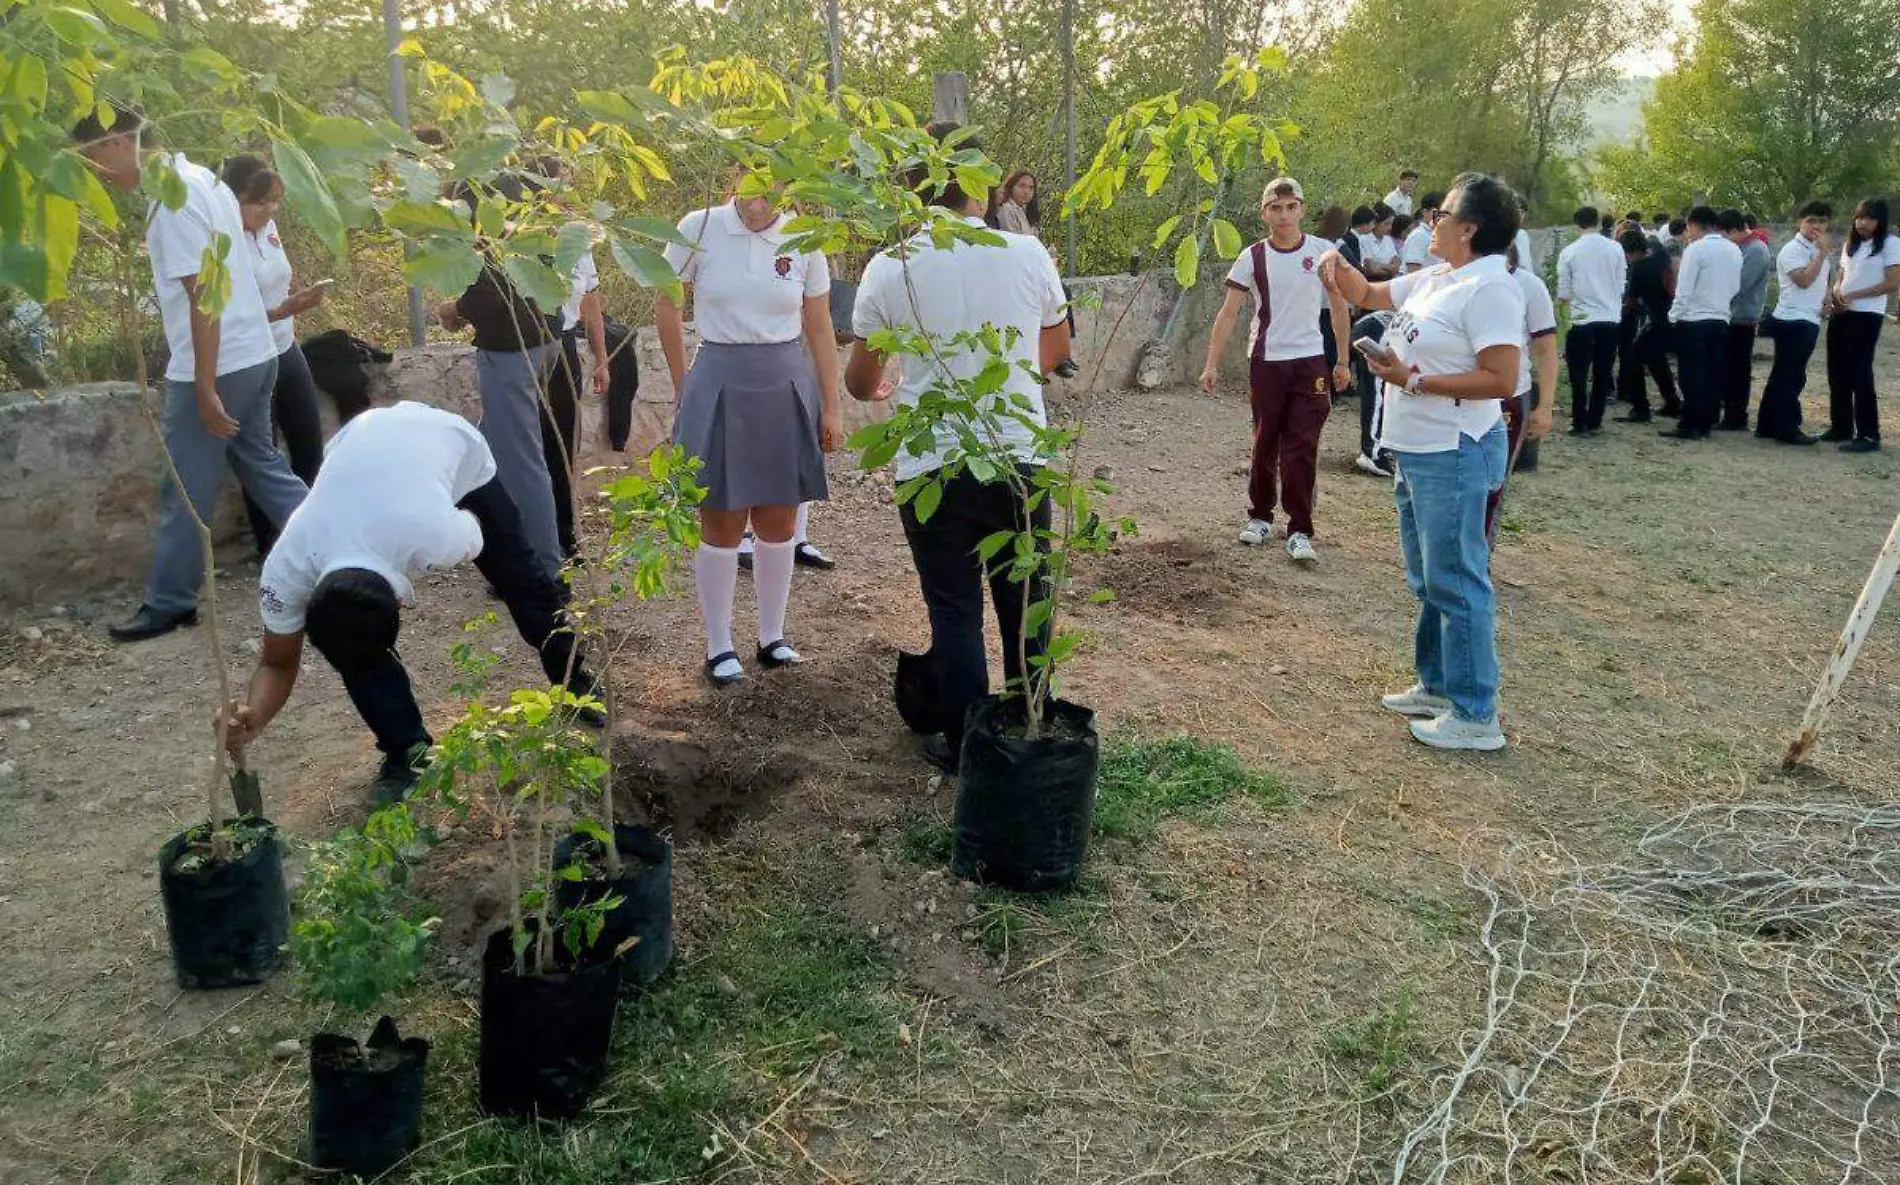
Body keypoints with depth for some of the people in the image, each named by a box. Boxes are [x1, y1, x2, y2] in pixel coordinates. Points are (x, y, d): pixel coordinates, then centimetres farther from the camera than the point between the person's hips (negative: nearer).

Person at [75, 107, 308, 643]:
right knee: (260, 464, 17)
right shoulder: (199, 176, 12)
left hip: (216, 365, -9)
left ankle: (169, 603, 13)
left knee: (186, 491, 2)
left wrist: (204, 388, -20)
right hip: (253, 354, 9)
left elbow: (203, 296, -22)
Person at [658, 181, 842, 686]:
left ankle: (773, 638, 23)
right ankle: (719, 647, 15)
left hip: (787, 386, 2)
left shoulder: (804, 241, -2)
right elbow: (666, 307, 3)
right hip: (720, 387, -2)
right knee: (722, 524, 3)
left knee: (779, 521, 9)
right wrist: (682, 385, 7)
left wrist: (832, 406, 3)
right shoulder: (698, 228, -8)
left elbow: (820, 327, 4)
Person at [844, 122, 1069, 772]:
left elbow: (860, 383, 4)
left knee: (954, 610, 10)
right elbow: (1057, 348, 15)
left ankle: (965, 746, 18)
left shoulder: (889, 268, -8)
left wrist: (883, 386, 28)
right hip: (1020, 459, 2)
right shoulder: (1028, 255, -4)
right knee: (1025, 606, 15)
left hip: (934, 468, -1)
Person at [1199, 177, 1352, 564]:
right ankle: (1259, 516, 27)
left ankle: (1299, 532, 0)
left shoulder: (1323, 252, -1)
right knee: (1265, 444, 10)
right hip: (1265, 362, 0)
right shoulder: (1252, 258, -2)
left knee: (1301, 449, -4)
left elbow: (1339, 307, 8)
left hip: (1309, 362, 0)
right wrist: (1211, 364, -9)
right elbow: (1229, 313, -3)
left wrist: (1343, 361, 8)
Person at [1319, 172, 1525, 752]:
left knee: (1455, 581, -4)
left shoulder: (1489, 287, -18)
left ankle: (1475, 716, 5)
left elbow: (1500, 380, -24)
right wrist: (1338, 267, 4)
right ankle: (1437, 686, 32)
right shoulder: (1435, 278, 11)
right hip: (1417, 450, 10)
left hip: (1453, 454, -10)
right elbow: (1369, 295, 25)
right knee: (1428, 579, 19)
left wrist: (1414, 381, -21)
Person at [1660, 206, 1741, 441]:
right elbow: (1735, 288, 14)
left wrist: (1674, 316, -4)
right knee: (1712, 374, 8)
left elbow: (1684, 289, -14)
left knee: (1692, 374, -4)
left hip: (1693, 320, -6)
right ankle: (1705, 423, 12)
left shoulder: (1696, 248, -12)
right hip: (1721, 320, 7)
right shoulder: (1734, 250, 9)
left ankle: (1689, 426, -3)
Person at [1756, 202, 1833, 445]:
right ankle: (1787, 428, -1)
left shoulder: (1820, 252, 17)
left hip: (1809, 321, 9)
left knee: (1782, 374, 12)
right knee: (1792, 376, -6)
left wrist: (1828, 300, 10)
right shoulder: (1792, 250, -11)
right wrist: (1822, 253, -20)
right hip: (1792, 320, -9)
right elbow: (1804, 280, -24)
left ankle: (1767, 425, 17)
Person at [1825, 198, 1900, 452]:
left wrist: (1852, 296, -13)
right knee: (1837, 373, 8)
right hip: (1841, 314, 7)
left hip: (1867, 316, -7)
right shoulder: (1850, 243, 15)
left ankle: (1869, 435, -5)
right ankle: (1841, 428, 18)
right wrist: (1836, 291, -2)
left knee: (1860, 374, -9)